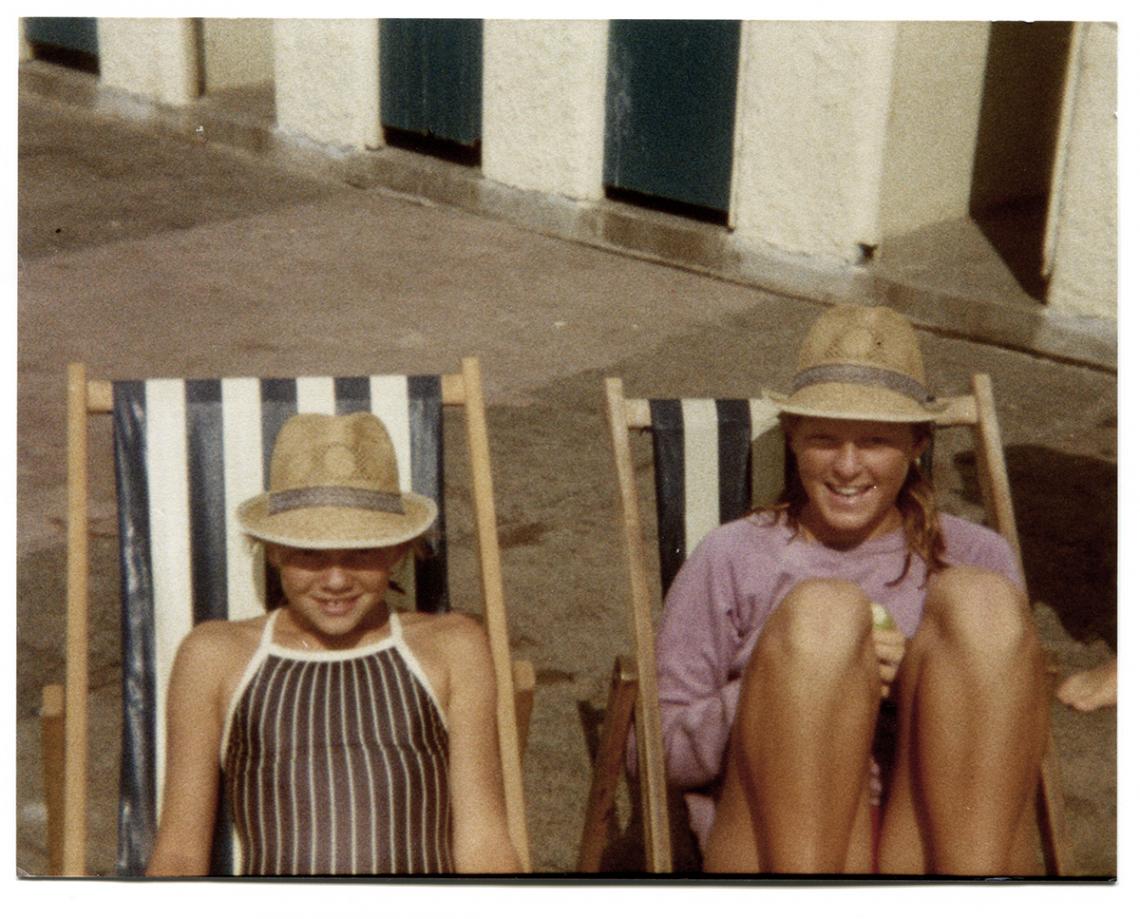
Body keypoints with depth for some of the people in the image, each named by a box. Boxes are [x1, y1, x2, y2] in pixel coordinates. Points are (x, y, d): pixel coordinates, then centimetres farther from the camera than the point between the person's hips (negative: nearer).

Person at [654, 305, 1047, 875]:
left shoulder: (977, 557, 19)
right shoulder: (735, 558, 14)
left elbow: (1012, 734, 14)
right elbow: (657, 749, 9)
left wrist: (925, 680, -7)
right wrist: (799, 679, -8)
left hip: (943, 847, 2)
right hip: (780, 846, -1)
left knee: (982, 600, -20)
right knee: (820, 609, -24)